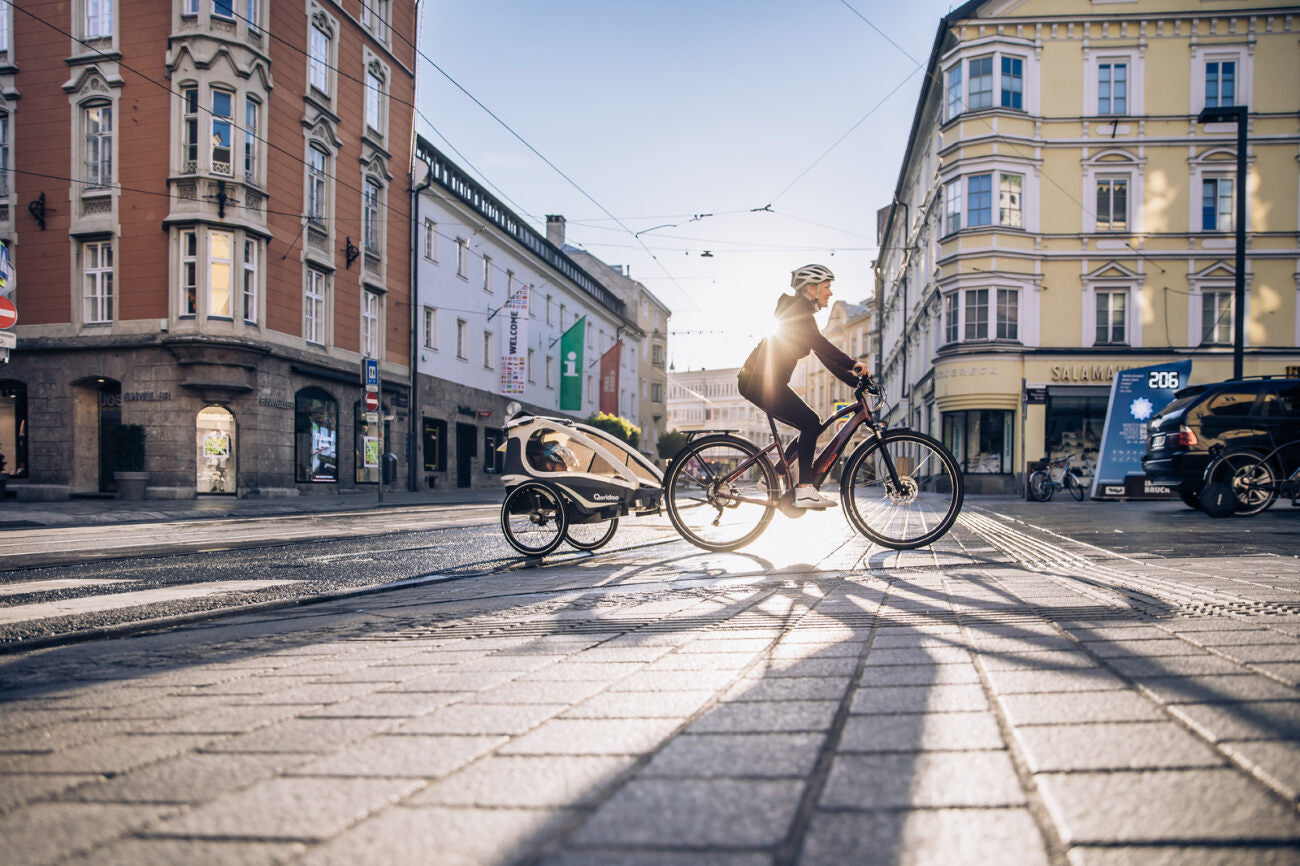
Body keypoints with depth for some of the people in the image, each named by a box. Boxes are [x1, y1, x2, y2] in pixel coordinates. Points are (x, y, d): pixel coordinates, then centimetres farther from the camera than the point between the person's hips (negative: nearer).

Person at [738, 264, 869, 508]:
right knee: (811, 423, -16)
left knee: (811, 428, 9)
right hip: (761, 380, -10)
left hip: (761, 381, 10)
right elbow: (819, 343, -25)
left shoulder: (804, 316, 21)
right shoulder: (798, 310, -9)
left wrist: (855, 380, 10)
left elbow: (823, 355, 18)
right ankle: (805, 490, -20)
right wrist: (852, 364, -30)